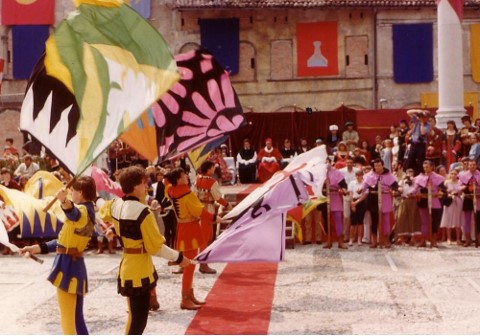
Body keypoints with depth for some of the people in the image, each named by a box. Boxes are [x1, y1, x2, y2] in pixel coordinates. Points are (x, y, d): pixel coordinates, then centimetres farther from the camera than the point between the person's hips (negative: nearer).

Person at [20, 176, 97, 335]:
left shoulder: (83, 210, -15)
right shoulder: (86, 211, 17)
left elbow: (75, 215, -42)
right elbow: (65, 240, 21)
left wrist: (65, 201, -63)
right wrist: (37, 248, 18)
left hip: (68, 265, -10)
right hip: (74, 264, 10)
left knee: (67, 319, -5)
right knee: (75, 317, 17)